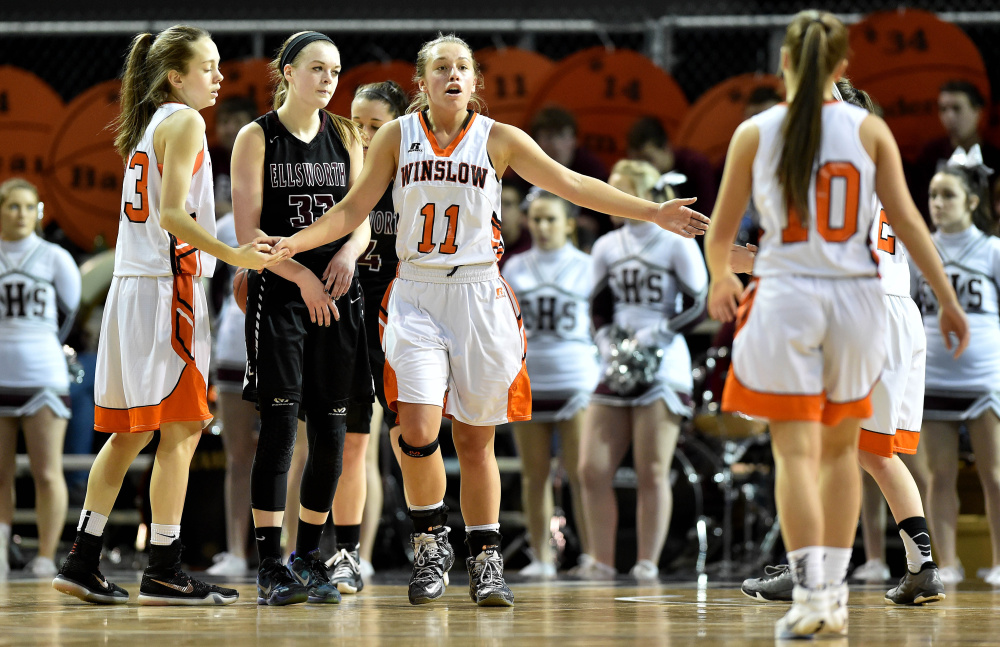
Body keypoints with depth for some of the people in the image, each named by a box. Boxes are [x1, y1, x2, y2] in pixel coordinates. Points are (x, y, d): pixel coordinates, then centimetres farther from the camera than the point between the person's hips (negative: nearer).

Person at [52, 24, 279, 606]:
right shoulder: (184, 122, -8)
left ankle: (82, 563, 11)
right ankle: (164, 573, -6)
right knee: (181, 429, -6)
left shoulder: (147, 124, 19)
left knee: (131, 432, 12)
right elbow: (172, 214, -18)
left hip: (132, 283, 9)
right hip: (168, 283, -9)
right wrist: (234, 256, -27)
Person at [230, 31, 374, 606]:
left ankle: (309, 558, 15)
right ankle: (270, 568, -7)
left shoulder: (346, 138, 11)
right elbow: (248, 232, -7)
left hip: (338, 296, 4)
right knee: (279, 426, -9)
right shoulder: (257, 138, -1)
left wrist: (347, 254, -11)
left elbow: (362, 220, 10)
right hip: (278, 294, -4)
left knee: (331, 430, 4)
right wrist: (301, 276, -16)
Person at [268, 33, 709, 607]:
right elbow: (354, 209, 8)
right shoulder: (398, 136, 4)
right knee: (417, 431, -15)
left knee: (476, 439, 4)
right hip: (416, 296, 0)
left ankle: (486, 559, 16)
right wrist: (295, 243, -5)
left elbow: (572, 184, 0)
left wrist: (652, 213, -6)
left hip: (480, 296, 0)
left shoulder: (498, 139, 2)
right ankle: (432, 543, 5)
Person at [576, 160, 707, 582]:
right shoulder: (607, 247, 13)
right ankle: (602, 562, 4)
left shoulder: (677, 245, -2)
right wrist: (609, 344, -3)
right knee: (592, 470, -3)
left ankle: (647, 563, -1)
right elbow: (599, 308, 16)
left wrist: (657, 335, -16)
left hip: (663, 370, -5)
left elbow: (698, 306, -5)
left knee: (652, 474, -6)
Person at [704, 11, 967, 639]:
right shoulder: (869, 129, 0)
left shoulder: (755, 133, -2)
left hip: (786, 298, -2)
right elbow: (907, 220, -3)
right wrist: (948, 299, 4)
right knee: (841, 448, 16)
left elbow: (721, 232, 3)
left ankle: (810, 594, -15)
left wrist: (721, 281, 23)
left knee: (797, 452, -3)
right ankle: (834, 592, 18)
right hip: (856, 296, 2)